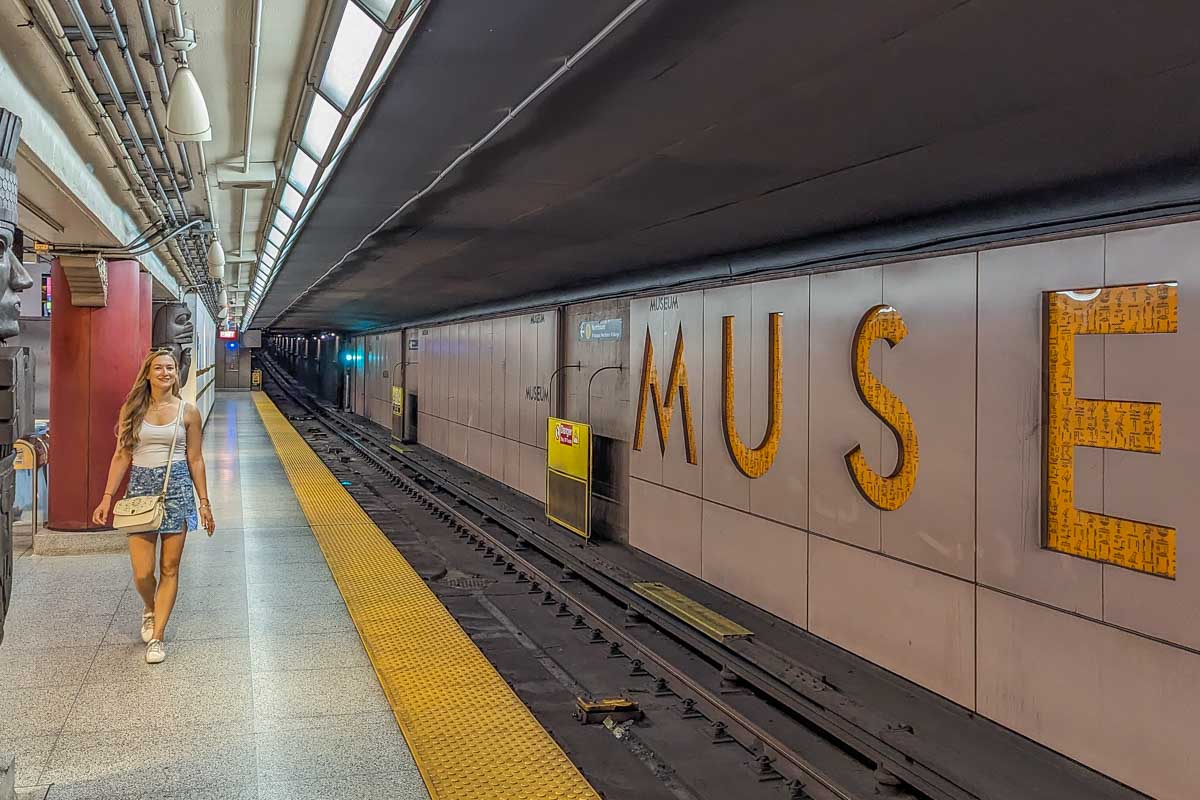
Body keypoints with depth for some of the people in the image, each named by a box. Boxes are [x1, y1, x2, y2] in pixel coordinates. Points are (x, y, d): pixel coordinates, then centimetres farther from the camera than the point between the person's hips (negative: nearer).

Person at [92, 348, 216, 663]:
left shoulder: (187, 412, 2)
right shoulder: (132, 410, 4)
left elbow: (195, 460, 6)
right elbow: (121, 456, 7)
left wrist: (204, 502, 5)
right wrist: (107, 497, 1)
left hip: (177, 488, 0)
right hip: (141, 487, 1)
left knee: (169, 569, 2)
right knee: (142, 573, -2)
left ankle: (156, 636, 12)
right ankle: (150, 609, 31)